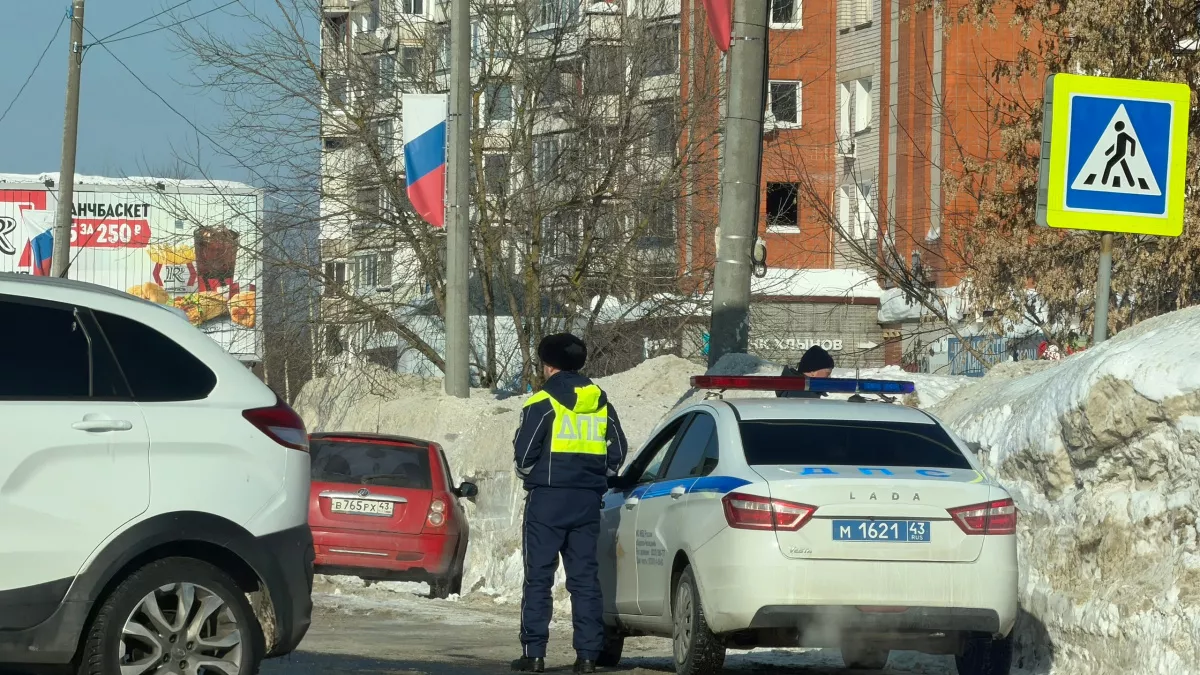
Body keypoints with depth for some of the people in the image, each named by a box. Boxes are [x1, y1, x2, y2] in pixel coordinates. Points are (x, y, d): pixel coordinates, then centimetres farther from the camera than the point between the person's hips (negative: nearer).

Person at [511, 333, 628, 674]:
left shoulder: (543, 403, -8)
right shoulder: (601, 403, 10)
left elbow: (524, 454, -9)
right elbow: (617, 453, 12)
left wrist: (532, 477, 11)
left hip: (547, 499, -5)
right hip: (588, 502, 5)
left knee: (539, 577, -1)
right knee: (585, 578, 7)